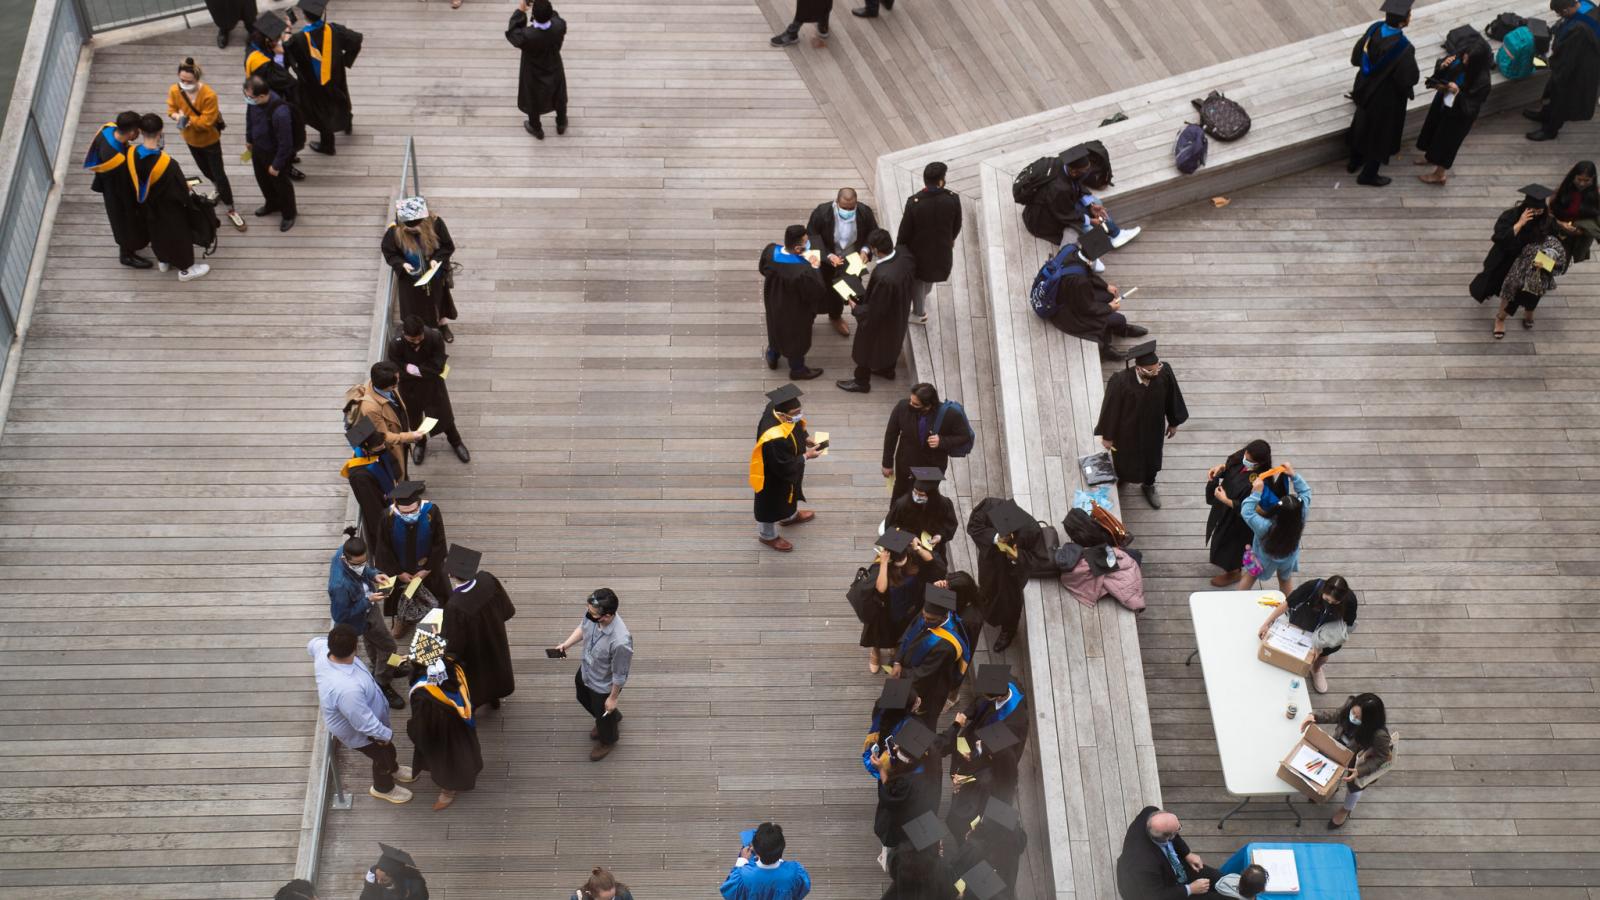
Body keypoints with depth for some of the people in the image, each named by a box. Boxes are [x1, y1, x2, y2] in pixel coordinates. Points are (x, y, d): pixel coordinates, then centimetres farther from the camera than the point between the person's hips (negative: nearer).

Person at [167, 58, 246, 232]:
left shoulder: (209, 95, -35)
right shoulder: (174, 91, -20)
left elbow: (206, 122, -33)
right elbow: (172, 110, -8)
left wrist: (186, 118, -31)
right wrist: (178, 116, -30)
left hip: (210, 139, -5)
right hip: (191, 139, 5)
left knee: (219, 174, 2)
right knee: (205, 170, 27)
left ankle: (231, 210, 16)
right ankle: (219, 190, 57)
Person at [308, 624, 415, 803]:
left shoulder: (322, 648, -28)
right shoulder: (347, 689, -51)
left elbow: (313, 643, 0)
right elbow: (365, 723, -36)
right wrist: (386, 734, -18)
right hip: (359, 733, -7)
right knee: (383, 755, 23)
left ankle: (393, 769, 64)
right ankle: (383, 788, 53)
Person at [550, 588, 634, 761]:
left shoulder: (620, 642, -46)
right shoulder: (592, 615, -27)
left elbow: (620, 675, -28)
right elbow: (582, 628, 1)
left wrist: (613, 698, -14)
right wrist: (565, 644, -12)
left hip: (603, 686, -7)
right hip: (585, 672, 7)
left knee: (603, 715, 24)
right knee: (584, 699, 35)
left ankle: (608, 740, 58)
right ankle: (613, 717, 65)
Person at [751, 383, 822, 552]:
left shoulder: (778, 408, -23)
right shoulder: (774, 440, -46)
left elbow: (797, 427, 2)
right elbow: (785, 468, -30)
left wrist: (807, 438, -11)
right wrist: (806, 456, -21)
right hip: (774, 479, -8)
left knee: (790, 494, 35)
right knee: (773, 503, 21)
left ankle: (790, 516, 65)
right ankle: (767, 535, 48)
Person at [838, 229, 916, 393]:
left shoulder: (882, 277, -45)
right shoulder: (905, 256, -24)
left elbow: (875, 312, -29)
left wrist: (856, 308, -14)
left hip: (880, 322, -7)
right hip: (899, 315, 7)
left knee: (867, 348, 20)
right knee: (891, 342, 33)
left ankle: (861, 382, 43)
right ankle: (888, 369, 58)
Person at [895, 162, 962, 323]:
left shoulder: (914, 202, -29)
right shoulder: (953, 199, -23)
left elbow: (905, 230, -17)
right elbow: (957, 225, -5)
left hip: (919, 249, -3)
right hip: (942, 248, 3)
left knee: (918, 280, 23)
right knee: (930, 277, 33)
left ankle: (919, 313, 42)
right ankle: (923, 298, 62)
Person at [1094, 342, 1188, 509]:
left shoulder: (1165, 372, -29)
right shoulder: (1121, 382, -38)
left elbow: (1171, 399, -9)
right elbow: (1110, 409, -21)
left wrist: (1173, 422, 5)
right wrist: (1107, 436, -8)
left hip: (1154, 428, 3)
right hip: (1127, 429, -3)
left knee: (1151, 457, 28)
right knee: (1124, 456, 27)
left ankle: (1149, 485, 59)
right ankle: (1118, 479, 60)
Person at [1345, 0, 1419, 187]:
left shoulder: (1375, 29, -19)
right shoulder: (1403, 48, -37)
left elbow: (1355, 58, -5)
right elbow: (1410, 78, -24)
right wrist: (1411, 64, -4)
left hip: (1366, 88, 6)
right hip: (1387, 98, -6)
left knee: (1362, 125, 28)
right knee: (1381, 135, 18)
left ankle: (1354, 163, 49)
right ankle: (1368, 175, 36)